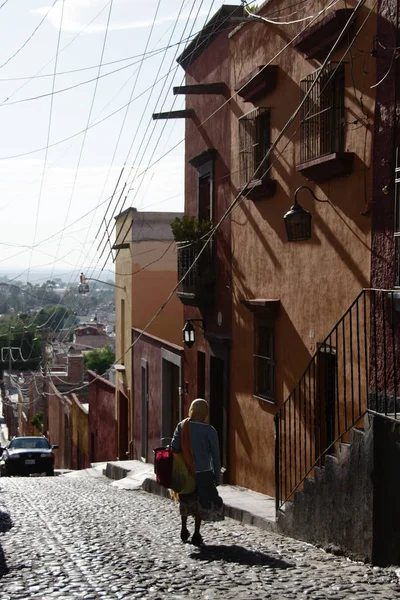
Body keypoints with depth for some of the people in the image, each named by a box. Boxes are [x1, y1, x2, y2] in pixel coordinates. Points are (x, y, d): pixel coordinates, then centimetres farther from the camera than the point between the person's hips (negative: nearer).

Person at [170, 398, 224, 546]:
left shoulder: (182, 426, -5)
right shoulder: (209, 430, -11)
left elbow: (174, 448, -7)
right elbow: (215, 455, -7)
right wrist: (217, 476, 1)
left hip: (184, 472, 3)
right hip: (203, 473, -3)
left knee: (185, 501, 21)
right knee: (201, 503, 10)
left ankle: (184, 531, 30)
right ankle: (196, 535, 9)